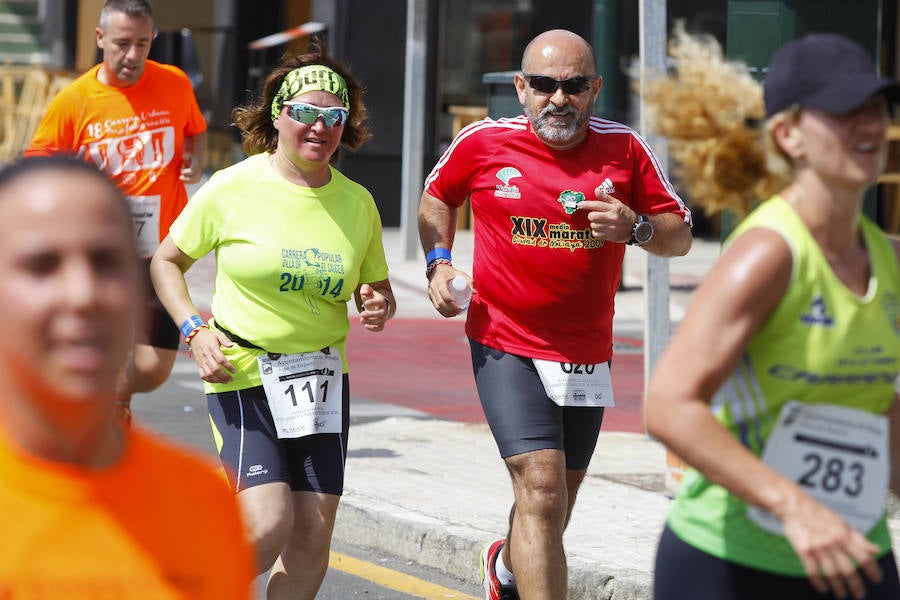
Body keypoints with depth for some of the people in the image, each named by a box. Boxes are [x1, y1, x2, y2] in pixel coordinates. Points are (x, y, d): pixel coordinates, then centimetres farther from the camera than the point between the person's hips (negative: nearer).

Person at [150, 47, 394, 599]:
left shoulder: (358, 202, 4)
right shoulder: (233, 189, -6)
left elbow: (379, 289, 17)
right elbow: (166, 262, 4)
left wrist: (379, 307, -7)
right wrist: (196, 330, -9)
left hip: (323, 378, 4)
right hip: (243, 373, -4)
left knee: (312, 540, 0)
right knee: (269, 524, -17)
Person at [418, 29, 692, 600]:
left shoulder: (624, 148, -2)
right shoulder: (484, 142, -4)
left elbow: (681, 235, 4)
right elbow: (438, 196, 16)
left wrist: (635, 227, -17)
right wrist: (438, 263, 1)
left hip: (587, 354, 3)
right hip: (506, 345, -3)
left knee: (555, 503, 17)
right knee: (541, 488, -19)